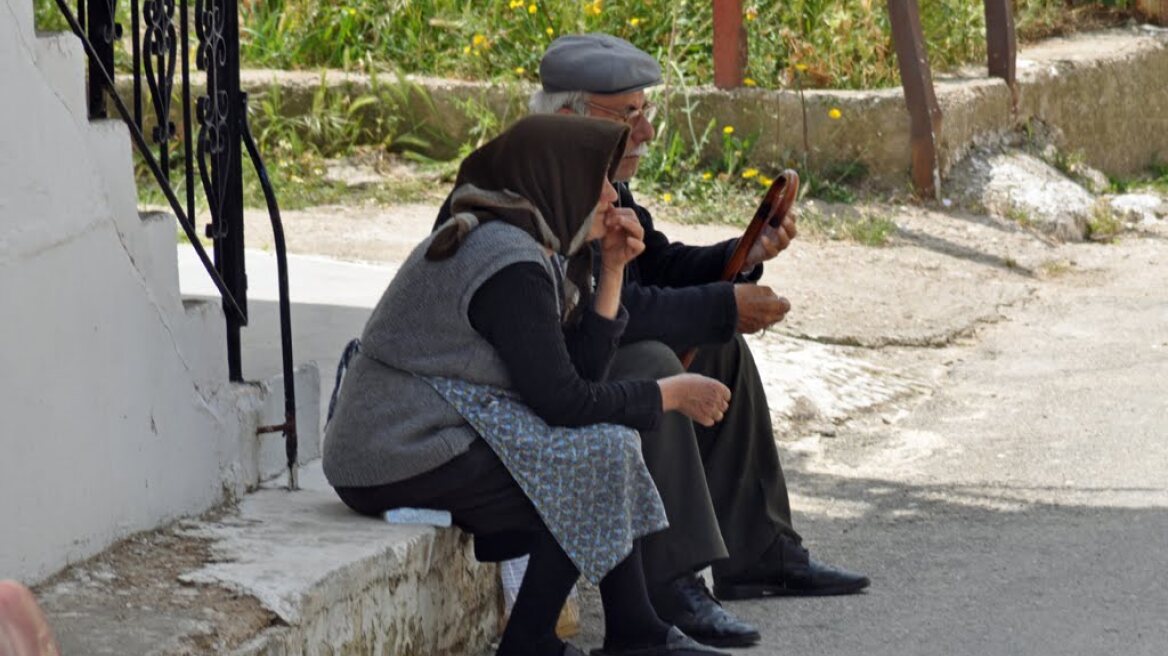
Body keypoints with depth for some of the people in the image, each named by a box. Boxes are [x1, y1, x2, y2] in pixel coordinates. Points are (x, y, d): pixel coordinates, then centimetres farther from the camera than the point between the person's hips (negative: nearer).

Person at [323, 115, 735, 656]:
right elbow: (563, 401, -19)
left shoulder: (523, 246, 13)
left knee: (610, 444, 10)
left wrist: (611, 268, 7)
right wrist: (672, 394, -7)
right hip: (403, 461, -11)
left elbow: (579, 372, 10)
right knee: (600, 461, -11)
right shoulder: (509, 264, -19)